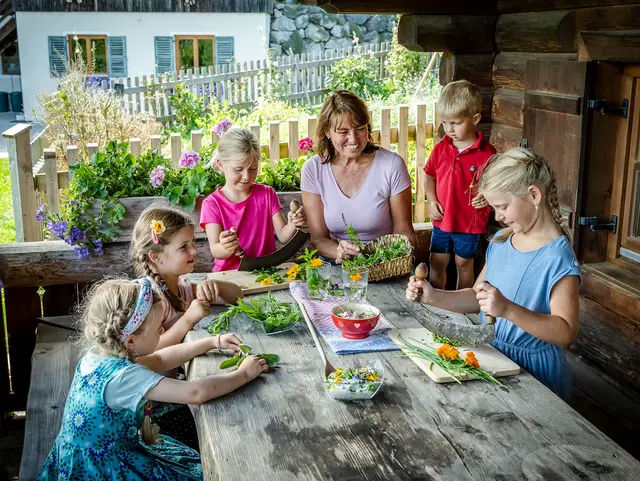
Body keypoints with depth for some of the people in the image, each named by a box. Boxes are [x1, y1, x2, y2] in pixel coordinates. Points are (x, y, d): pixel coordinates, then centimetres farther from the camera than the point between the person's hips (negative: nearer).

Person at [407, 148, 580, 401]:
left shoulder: (557, 258, -17)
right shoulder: (501, 241, 6)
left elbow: (566, 333, -24)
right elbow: (477, 298, 14)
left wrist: (507, 309, -34)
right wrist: (433, 297, -1)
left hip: (533, 370, -7)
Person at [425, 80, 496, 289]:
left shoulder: (486, 153, -15)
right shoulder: (441, 148, -2)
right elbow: (430, 176, 11)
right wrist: (432, 200, -3)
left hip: (470, 223, -4)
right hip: (442, 219, 4)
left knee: (464, 264, 13)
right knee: (436, 263, 14)